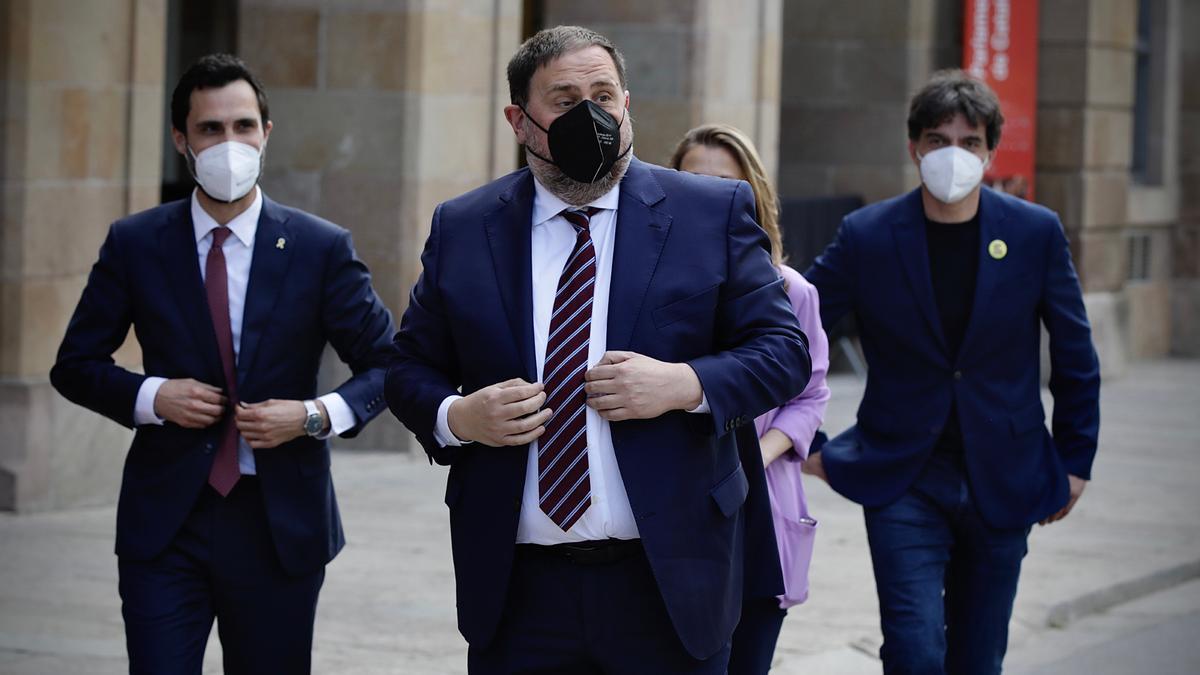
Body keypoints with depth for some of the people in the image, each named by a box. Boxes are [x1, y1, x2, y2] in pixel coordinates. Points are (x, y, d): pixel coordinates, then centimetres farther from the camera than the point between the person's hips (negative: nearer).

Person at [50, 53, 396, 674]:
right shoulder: (134, 244, 2)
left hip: (280, 527, 0)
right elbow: (75, 365, 8)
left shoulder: (321, 248, 0)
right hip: (165, 526, 0)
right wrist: (152, 396, -10)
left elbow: (387, 364, 5)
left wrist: (316, 415, -13)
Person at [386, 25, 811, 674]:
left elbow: (783, 351, 1)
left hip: (668, 583, -1)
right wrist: (456, 417, -11)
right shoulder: (460, 229, 6)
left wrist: (684, 384, -17)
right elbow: (410, 369, 11)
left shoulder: (714, 212, 1)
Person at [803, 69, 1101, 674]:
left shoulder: (1036, 233, -3)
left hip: (1002, 486, 2)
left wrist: (1075, 460, 8)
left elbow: (1075, 356, 7)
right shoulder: (867, 236, -6)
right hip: (904, 482, -1)